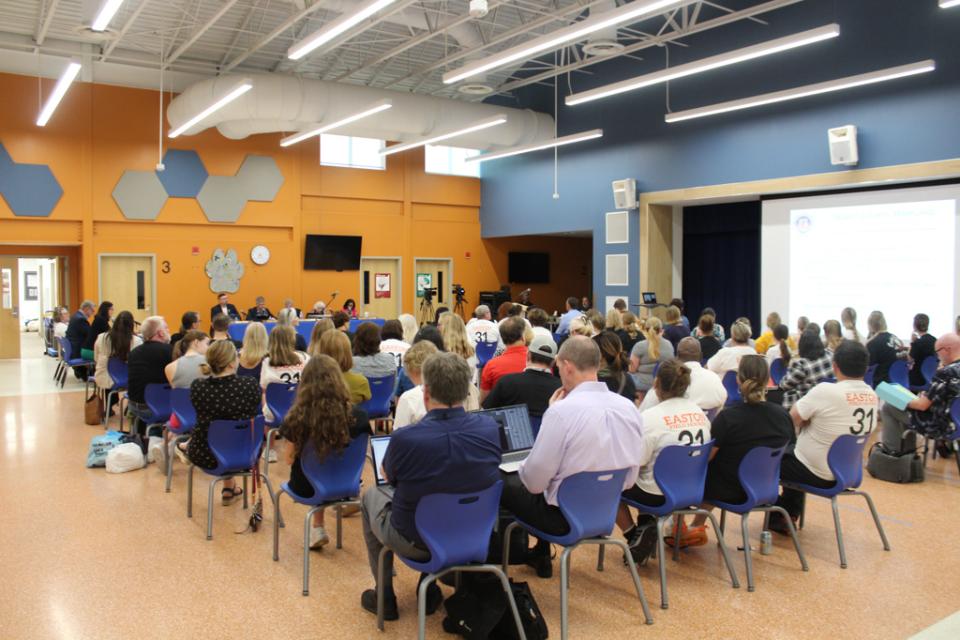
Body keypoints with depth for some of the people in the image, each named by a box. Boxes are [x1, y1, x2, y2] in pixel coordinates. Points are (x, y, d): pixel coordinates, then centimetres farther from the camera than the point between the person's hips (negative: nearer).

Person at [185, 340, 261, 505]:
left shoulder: (197, 386, -15)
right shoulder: (250, 385, -19)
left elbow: (202, 417, 5)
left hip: (204, 454, 1)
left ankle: (229, 488, 50)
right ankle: (229, 488, 51)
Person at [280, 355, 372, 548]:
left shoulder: (297, 418, -22)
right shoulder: (357, 416, -17)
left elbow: (288, 459, -9)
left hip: (308, 488, -1)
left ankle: (318, 528, 33)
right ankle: (317, 528, 34)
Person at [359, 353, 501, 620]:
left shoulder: (404, 438, -28)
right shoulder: (489, 428, -17)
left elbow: (388, 476, -3)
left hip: (416, 542, -3)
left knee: (371, 495, 25)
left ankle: (385, 596, 31)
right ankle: (430, 589, 35)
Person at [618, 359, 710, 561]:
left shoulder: (650, 417, -21)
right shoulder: (699, 412, 0)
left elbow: (635, 463, -18)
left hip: (657, 495, -7)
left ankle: (634, 535, 9)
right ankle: (647, 527, 21)